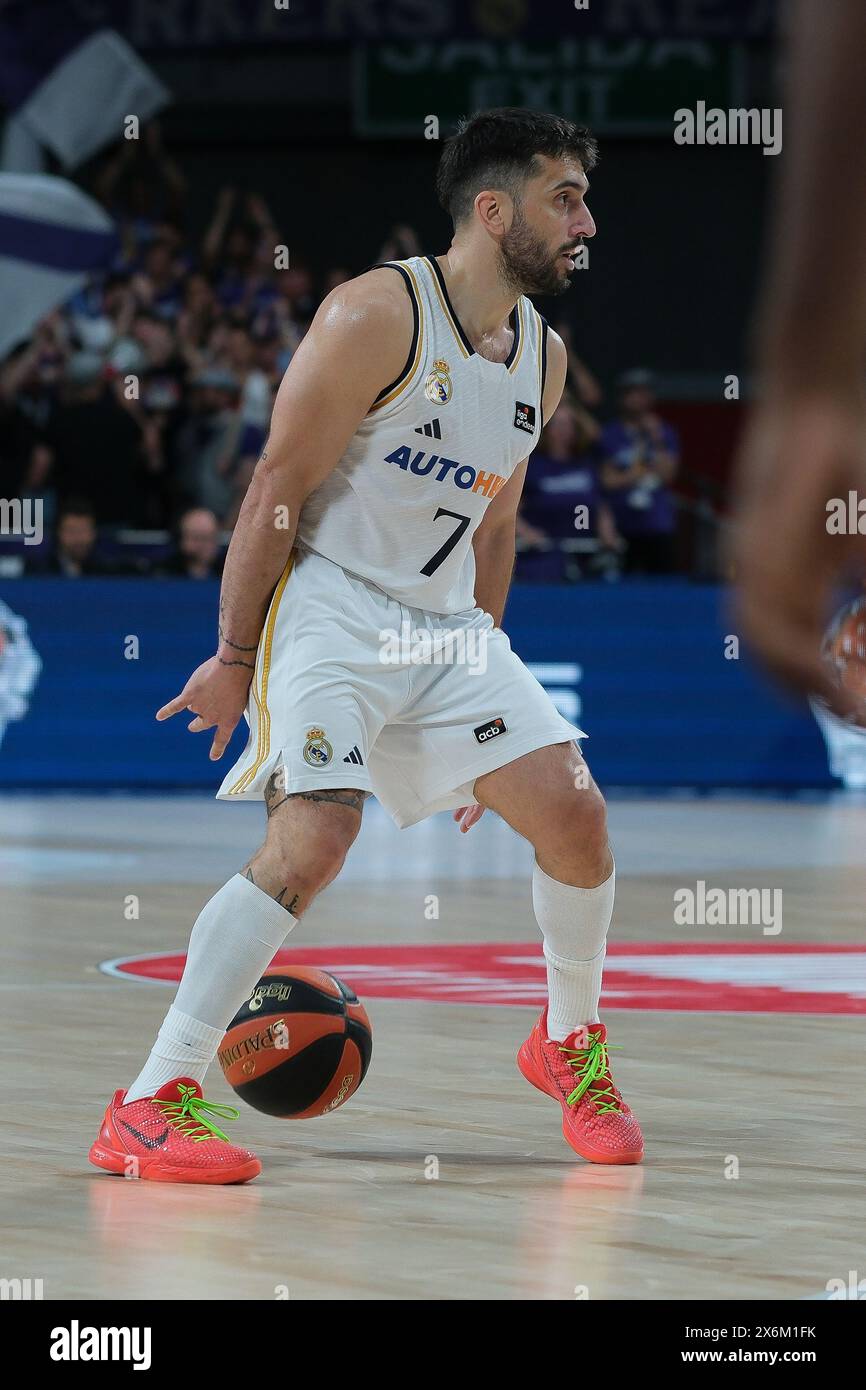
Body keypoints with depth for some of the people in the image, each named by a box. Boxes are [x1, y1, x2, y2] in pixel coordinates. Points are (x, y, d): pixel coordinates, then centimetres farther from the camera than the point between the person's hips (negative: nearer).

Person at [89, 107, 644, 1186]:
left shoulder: (542, 356, 10)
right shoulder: (380, 315, -14)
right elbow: (279, 487, -13)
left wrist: (483, 673, 21)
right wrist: (235, 658, -12)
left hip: (445, 624, 7)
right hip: (328, 603, -7)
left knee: (573, 814, -3)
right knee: (314, 835, -23)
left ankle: (570, 1045, 23)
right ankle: (150, 1105, -20)